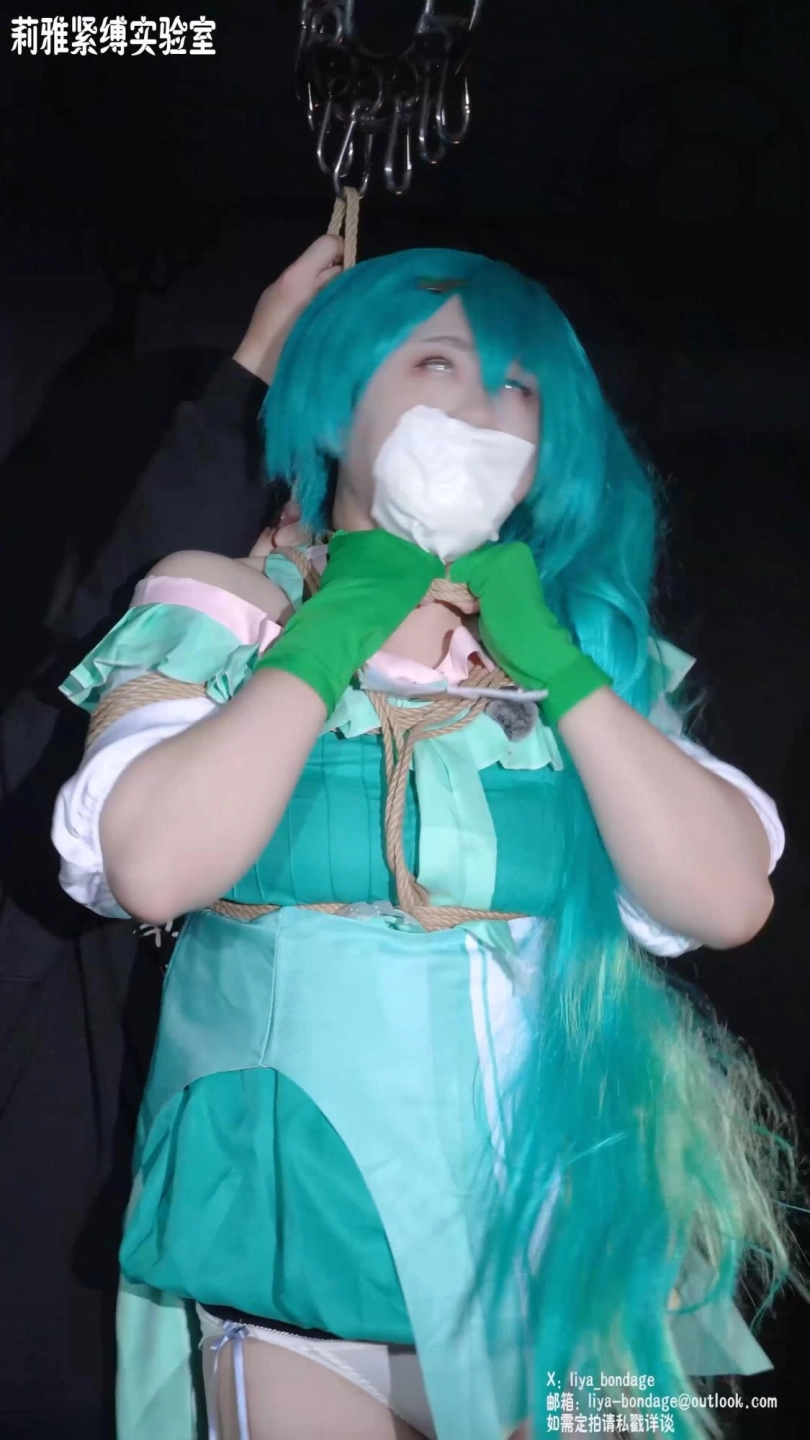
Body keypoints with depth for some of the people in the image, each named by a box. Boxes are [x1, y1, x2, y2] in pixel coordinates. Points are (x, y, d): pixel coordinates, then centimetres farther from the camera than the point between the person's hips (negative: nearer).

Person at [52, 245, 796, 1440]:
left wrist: (552, 662, -11)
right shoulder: (220, 609, -2)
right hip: (308, 1227, -2)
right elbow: (151, 869, -20)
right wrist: (334, 634, -14)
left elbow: (730, 902, -8)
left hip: (561, 1238, 3)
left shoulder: (588, 643, 6)